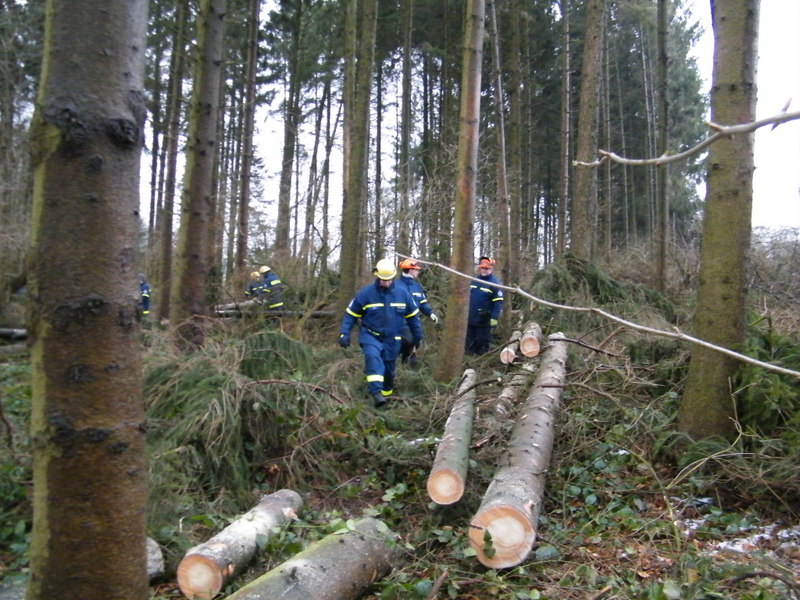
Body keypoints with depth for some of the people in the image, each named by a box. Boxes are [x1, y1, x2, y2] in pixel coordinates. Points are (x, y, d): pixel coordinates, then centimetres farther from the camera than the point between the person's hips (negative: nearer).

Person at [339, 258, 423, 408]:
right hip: (370, 335, -3)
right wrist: (344, 333, -11)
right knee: (373, 357, -30)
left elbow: (413, 315, 10)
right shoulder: (365, 293, -11)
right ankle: (376, 393, -36)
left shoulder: (403, 293, -4)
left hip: (392, 339, 3)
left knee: (389, 368, 10)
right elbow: (351, 314, -2)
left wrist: (417, 335, 15)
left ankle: (386, 394, 33)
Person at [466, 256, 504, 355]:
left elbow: (498, 302, -15)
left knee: (482, 344, 3)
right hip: (470, 318, 6)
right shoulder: (474, 280, 10)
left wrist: (494, 318, -21)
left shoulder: (495, 283, -11)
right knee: (470, 343, 14)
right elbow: (467, 297, 19)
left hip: (483, 321, -6)